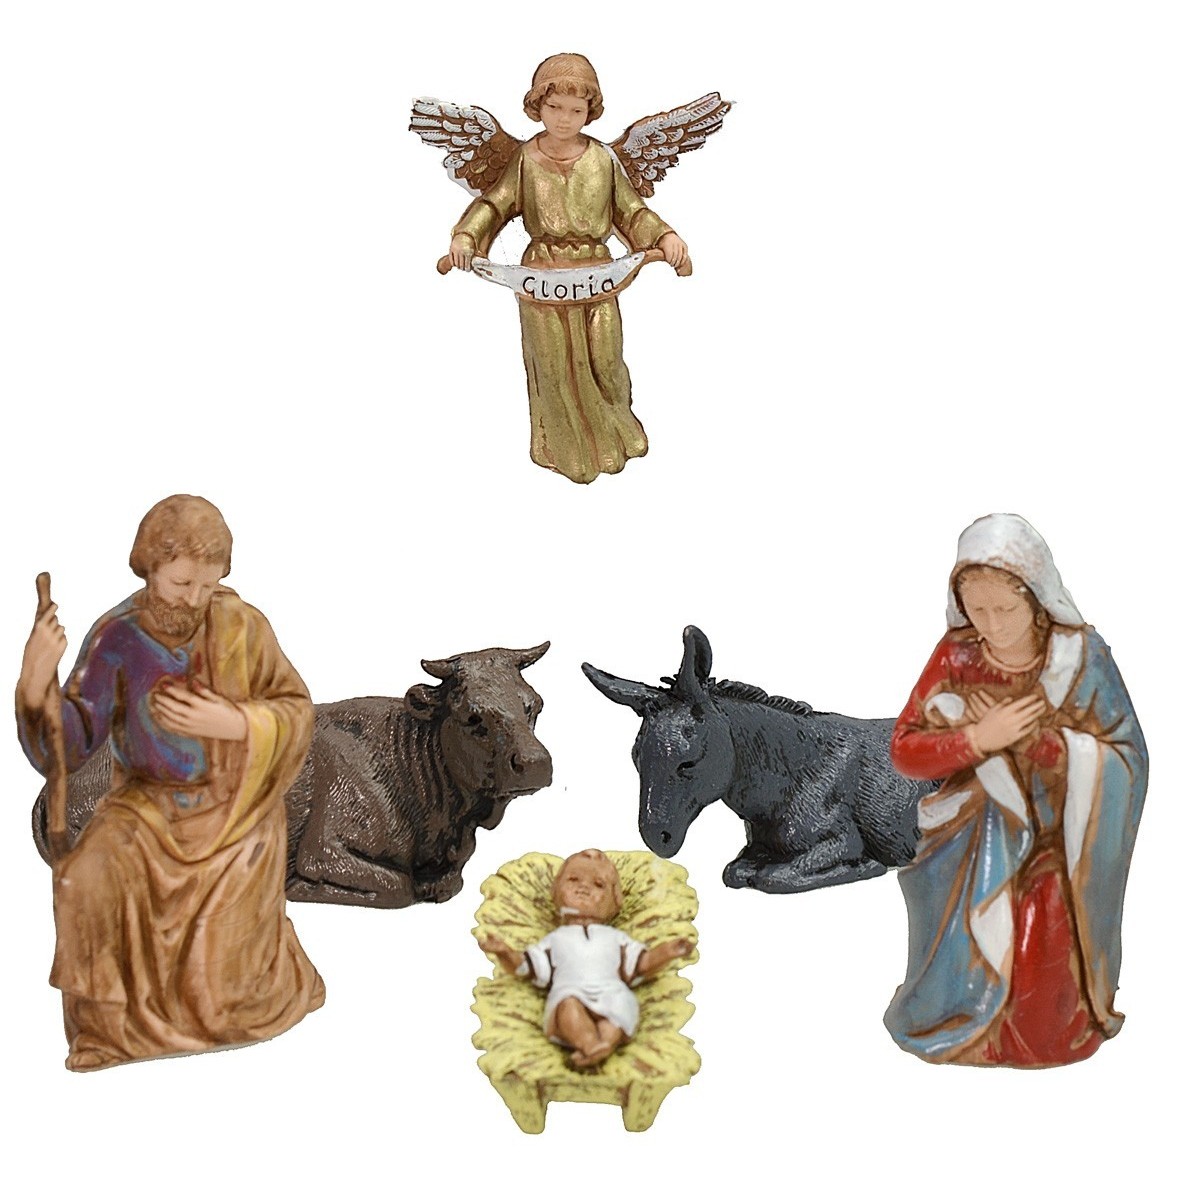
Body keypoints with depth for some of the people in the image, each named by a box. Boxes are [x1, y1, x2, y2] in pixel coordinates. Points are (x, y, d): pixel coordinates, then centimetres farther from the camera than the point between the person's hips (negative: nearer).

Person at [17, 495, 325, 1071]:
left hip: (234, 812, -1)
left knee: (218, 978, -11)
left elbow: (297, 714, -7)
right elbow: (67, 747, -15)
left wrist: (232, 723, -24)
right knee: (84, 883, -27)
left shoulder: (240, 624, -14)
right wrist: (37, 680, -34)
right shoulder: (115, 637, -11)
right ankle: (104, 1020, 0)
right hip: (148, 806, 2)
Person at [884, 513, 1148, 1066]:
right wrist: (978, 739, -24)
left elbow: (1126, 760, -13)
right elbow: (904, 751, -6)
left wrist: (1029, 734, -26)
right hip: (974, 849, 2)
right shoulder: (956, 655, -7)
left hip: (1058, 849, -1)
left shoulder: (1081, 654, -11)